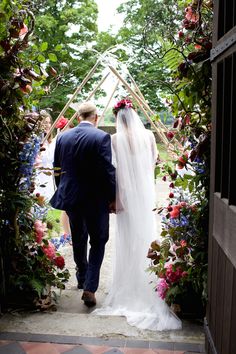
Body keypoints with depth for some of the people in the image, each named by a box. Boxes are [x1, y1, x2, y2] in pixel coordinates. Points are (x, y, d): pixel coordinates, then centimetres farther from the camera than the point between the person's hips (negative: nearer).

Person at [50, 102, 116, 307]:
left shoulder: (62, 137, 2)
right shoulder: (101, 137, -13)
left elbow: (57, 169, 8)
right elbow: (108, 170, -15)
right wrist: (113, 198, -5)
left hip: (70, 197, 5)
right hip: (95, 199, -5)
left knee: (78, 240, 21)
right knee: (98, 242, 8)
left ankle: (82, 279, 39)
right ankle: (90, 288, 1)